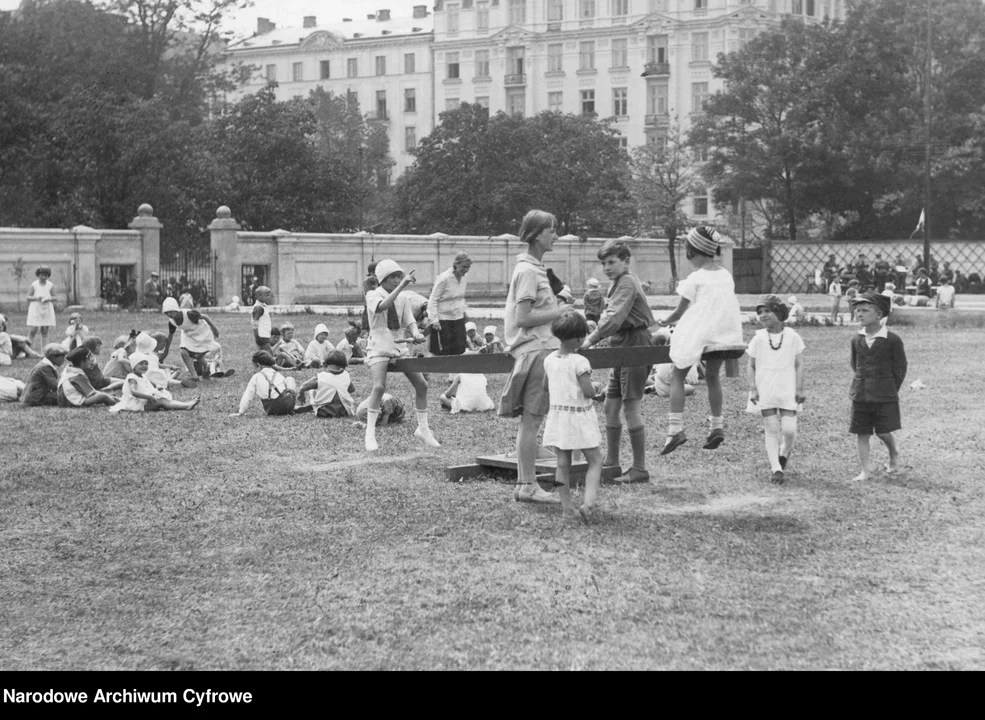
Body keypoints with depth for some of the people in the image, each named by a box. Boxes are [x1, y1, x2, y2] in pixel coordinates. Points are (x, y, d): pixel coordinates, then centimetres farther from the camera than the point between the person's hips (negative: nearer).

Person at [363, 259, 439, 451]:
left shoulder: (402, 300, 10)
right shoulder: (372, 296, -5)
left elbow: (410, 322, 4)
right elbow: (383, 306, -28)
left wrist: (416, 333, -19)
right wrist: (402, 285, -32)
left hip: (400, 346, 5)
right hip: (379, 347, -5)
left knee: (421, 385, -1)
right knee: (379, 386, -24)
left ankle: (423, 428, 16)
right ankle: (370, 434, -13)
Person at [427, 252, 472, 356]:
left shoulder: (463, 277, 5)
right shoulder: (444, 278, -16)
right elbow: (433, 300, -15)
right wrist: (434, 320, -20)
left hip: (458, 319, 7)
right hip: (443, 319, -7)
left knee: (459, 350, 3)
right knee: (442, 352, -4)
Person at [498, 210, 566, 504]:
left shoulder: (535, 268, 17)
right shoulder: (528, 271, -13)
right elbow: (523, 318, -19)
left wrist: (559, 303, 12)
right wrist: (559, 312, -15)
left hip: (539, 350, 10)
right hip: (535, 350, -10)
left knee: (529, 421, 11)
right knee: (531, 420, -7)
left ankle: (524, 484, 15)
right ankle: (528, 485, -4)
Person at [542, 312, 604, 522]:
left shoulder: (549, 359, 2)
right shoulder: (580, 362, -18)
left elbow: (545, 386, 12)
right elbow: (589, 392, -20)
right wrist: (597, 389, 0)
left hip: (557, 415, 6)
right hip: (579, 417, -6)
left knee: (563, 463, 9)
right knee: (595, 460, 4)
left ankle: (567, 507, 11)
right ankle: (588, 501, -12)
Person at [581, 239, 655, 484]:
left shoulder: (627, 283, -14)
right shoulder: (617, 283, 17)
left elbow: (614, 319, -25)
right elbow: (609, 315, 19)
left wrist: (591, 340, -26)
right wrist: (592, 335, 6)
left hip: (635, 346, -10)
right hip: (621, 348, 10)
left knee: (631, 407, -8)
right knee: (611, 406, 12)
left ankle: (639, 468, -4)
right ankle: (611, 462, 21)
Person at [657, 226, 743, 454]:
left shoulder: (695, 279, -10)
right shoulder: (726, 275, 6)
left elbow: (681, 311, -4)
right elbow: (726, 305, 13)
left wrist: (663, 321, 15)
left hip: (699, 332, -6)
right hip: (725, 333, 6)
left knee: (678, 376, 4)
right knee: (712, 376, 22)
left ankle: (676, 428, -6)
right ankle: (717, 425, 18)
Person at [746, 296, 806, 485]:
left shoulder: (792, 336, -2)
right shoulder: (758, 338, 1)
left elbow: (799, 365, 2)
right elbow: (751, 366, 6)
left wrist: (799, 389, -2)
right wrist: (752, 389, -2)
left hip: (788, 391, -1)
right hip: (765, 392, 1)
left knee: (789, 430, -8)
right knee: (771, 430, -2)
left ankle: (784, 455, 22)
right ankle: (776, 469, 0)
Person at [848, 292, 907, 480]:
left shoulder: (892, 340, -7)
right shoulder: (857, 340, 4)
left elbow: (900, 368, 0)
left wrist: (891, 391, 3)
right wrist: (861, 384, 14)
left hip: (885, 396, -4)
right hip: (860, 395, 4)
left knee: (884, 432, -3)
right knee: (862, 433, 2)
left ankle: (894, 453, 28)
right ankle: (865, 471, 9)